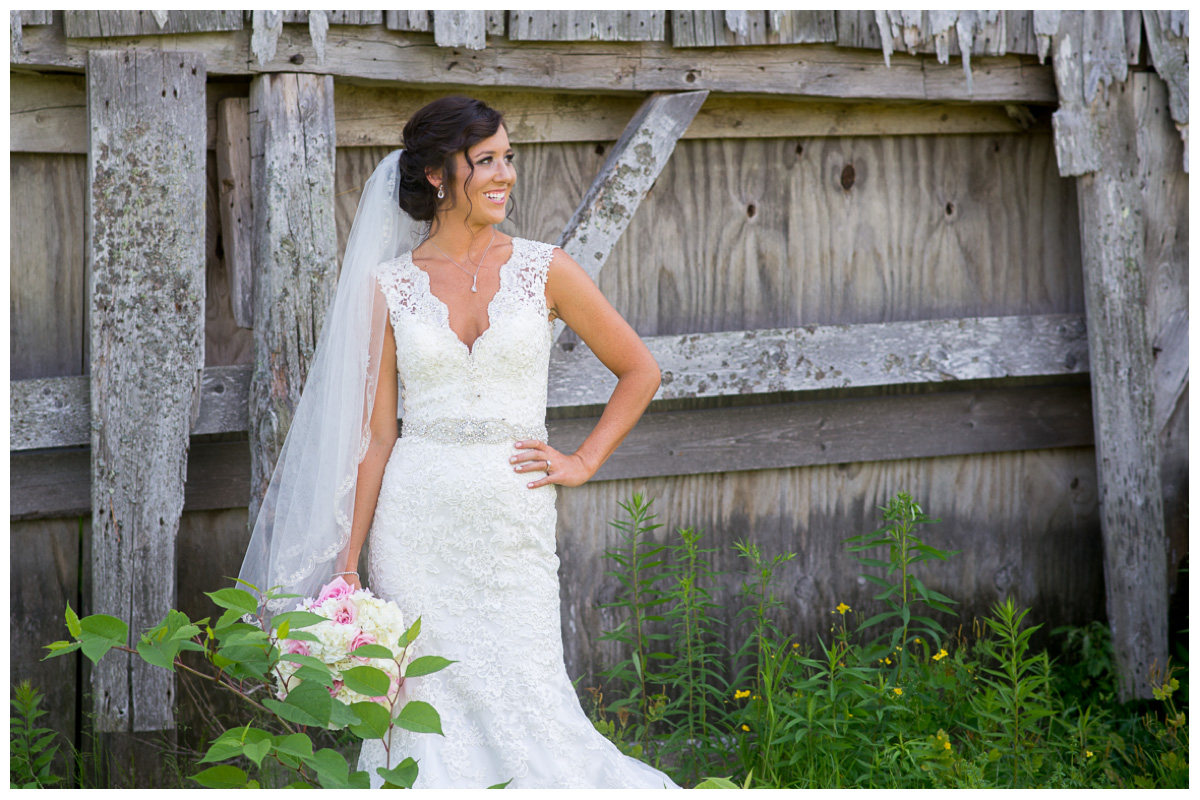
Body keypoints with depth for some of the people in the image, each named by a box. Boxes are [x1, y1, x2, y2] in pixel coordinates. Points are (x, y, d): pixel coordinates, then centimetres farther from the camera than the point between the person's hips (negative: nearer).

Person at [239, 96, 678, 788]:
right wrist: (349, 563, 0)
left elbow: (639, 371, 12)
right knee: (428, 710, 2)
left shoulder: (544, 270, 3)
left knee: (525, 704, -3)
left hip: (514, 520, 0)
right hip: (416, 524, 1)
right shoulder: (389, 285, 3)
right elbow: (377, 432, 3)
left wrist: (584, 462, 4)